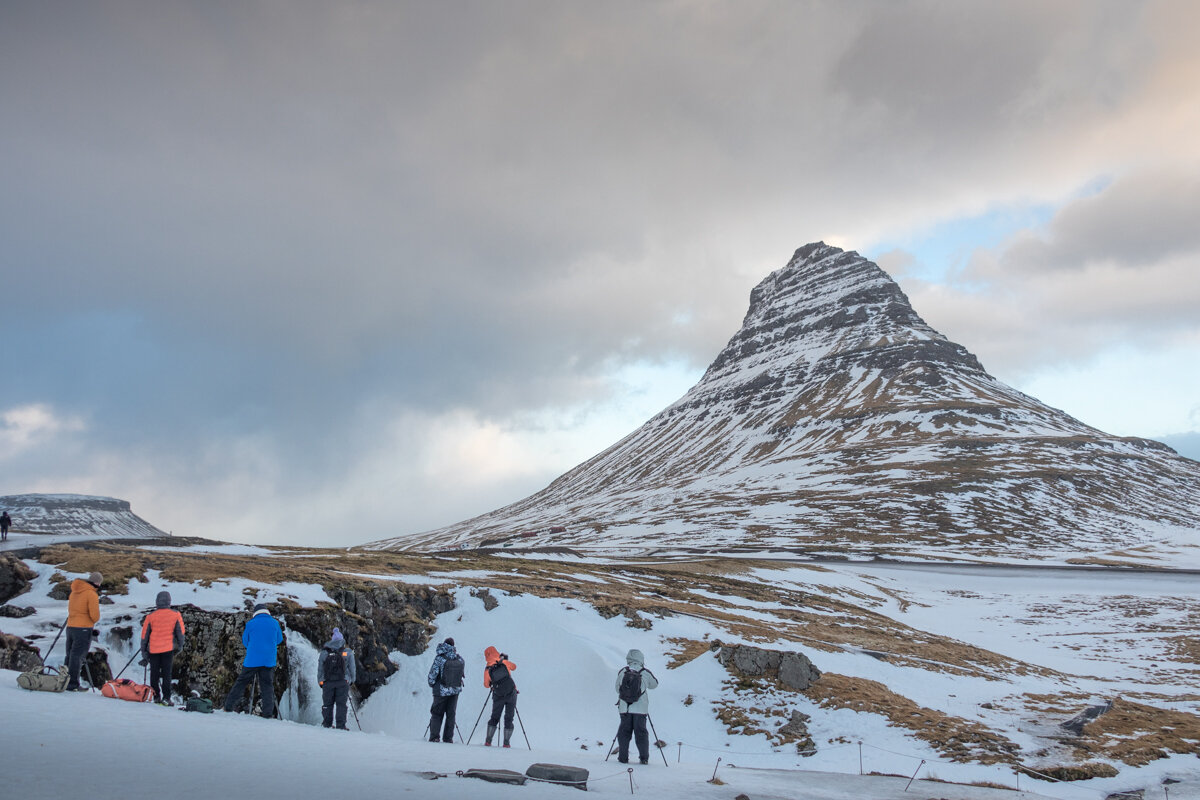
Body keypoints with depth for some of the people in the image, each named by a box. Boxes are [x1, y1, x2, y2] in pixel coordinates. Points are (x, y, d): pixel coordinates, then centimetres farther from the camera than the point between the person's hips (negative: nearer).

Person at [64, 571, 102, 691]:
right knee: (77, 657, -3)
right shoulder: (92, 594, -12)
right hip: (83, 629, -7)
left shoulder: (74, 591, 12)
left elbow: (70, 608, 19)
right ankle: (73, 685, -1)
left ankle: (65, 681, 19)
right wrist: (95, 620, 7)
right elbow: (95, 616, -15)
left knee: (70, 655, 15)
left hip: (70, 626, 7)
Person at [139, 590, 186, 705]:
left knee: (154, 673, 12)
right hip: (168, 648, 0)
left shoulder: (150, 616, -3)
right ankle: (166, 698, -2)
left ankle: (156, 696, 12)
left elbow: (144, 635, 3)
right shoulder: (176, 615, -3)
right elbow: (180, 632, 4)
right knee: (166, 674, 4)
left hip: (153, 649, 0)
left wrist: (144, 651, 13)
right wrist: (179, 646, 18)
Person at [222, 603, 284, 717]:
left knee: (241, 682, 10)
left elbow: (245, 642, 9)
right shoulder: (274, 623, 4)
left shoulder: (250, 624, 0)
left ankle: (228, 706, 11)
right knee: (267, 686, 4)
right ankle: (268, 713, -3)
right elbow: (279, 640, 15)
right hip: (269, 661, 1)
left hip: (252, 660, -1)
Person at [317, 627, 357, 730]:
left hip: (327, 682, 1)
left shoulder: (325, 652, 6)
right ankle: (341, 726, -4)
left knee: (328, 704, 10)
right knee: (341, 704, 1)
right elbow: (352, 668, 8)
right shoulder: (348, 652, 4)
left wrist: (320, 681, 15)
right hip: (343, 682, -1)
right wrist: (351, 680, 19)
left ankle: (327, 725, 10)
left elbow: (320, 668, 8)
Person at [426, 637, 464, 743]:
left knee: (437, 713, 10)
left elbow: (433, 673, -13)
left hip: (441, 691, -3)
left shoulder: (440, 658, -15)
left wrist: (432, 683, 7)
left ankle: (434, 736, 4)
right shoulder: (460, 659, -4)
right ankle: (448, 738, 13)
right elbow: (462, 672, 6)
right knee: (451, 714, 13)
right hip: (455, 690, 3)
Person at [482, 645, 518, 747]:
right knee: (508, 719, 6)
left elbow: (486, 685, 5)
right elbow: (514, 666, 15)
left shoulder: (488, 670, -7)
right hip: (511, 695, 0)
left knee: (494, 718, 14)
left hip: (498, 697, 0)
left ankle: (488, 741, 8)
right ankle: (506, 743, 3)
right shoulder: (505, 663, -7)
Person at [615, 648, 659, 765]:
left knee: (624, 732, 10)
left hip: (625, 708, 1)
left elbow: (618, 688, 9)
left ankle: (623, 757, 8)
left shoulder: (622, 672, -2)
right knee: (641, 732, 8)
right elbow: (654, 684, 12)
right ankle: (644, 757, 7)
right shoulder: (646, 673, -7)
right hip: (640, 709, -1)